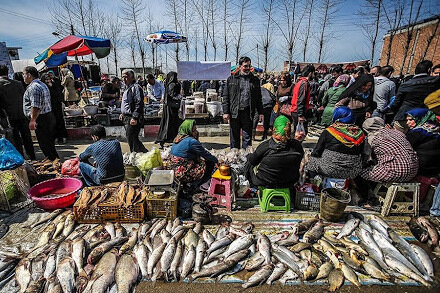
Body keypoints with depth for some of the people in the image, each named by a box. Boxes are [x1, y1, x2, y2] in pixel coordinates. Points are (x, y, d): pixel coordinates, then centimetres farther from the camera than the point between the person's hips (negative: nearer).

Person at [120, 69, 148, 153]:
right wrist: (123, 113, 21)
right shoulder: (128, 88, 19)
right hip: (127, 118, 11)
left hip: (132, 119, -11)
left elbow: (139, 104, -22)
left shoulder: (136, 87, -14)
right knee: (131, 139, 14)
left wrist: (134, 117, -26)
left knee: (132, 140, -8)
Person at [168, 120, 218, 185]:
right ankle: (194, 186, 4)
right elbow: (205, 154, -10)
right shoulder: (191, 141, -18)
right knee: (210, 164, -1)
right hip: (183, 174, -9)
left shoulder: (177, 139, 10)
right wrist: (217, 160, 6)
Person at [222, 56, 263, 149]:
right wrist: (225, 112, -5)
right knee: (234, 137, 8)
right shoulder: (231, 79, 6)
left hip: (248, 113, 1)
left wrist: (260, 112, 7)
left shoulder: (255, 80, 12)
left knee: (248, 137, 4)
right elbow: (226, 97, 3)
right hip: (234, 113, -1)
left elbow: (259, 98, 13)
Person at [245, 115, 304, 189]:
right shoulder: (297, 146, -16)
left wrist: (249, 156, 15)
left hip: (263, 183, -4)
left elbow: (252, 160, -7)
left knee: (248, 164, 20)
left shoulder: (265, 146, -24)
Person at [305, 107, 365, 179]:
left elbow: (316, 152, -3)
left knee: (312, 161, 16)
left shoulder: (328, 131, -7)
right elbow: (360, 154, 13)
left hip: (330, 170, -5)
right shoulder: (360, 133, 4)